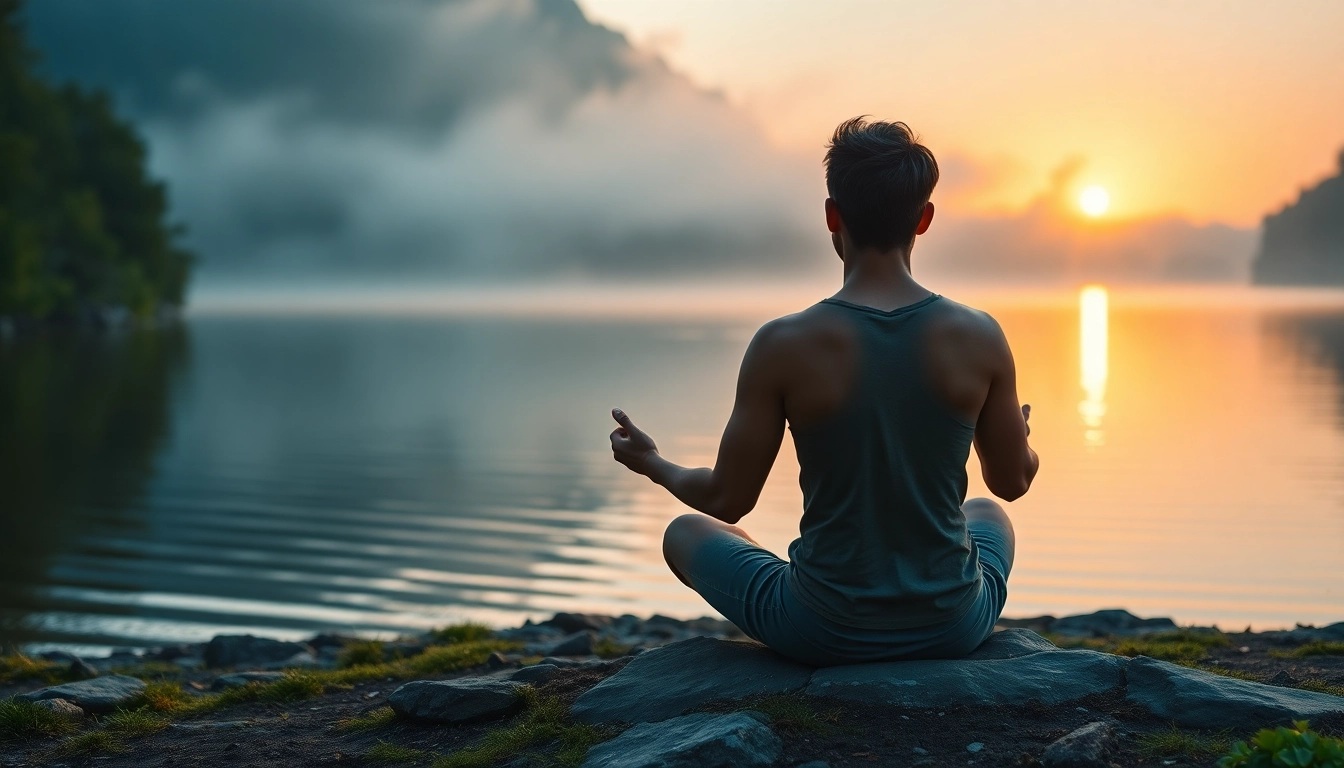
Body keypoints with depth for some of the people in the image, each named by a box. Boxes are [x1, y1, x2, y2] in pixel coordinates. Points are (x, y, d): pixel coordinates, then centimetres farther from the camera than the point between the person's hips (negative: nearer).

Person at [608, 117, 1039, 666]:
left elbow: (728, 500, -7)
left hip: (823, 636, -2)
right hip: (953, 629, 3)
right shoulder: (979, 338, -10)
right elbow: (1012, 481, 5)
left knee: (687, 534, 27)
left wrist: (654, 466, 15)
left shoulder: (784, 347, -16)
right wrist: (1024, 444, 29)